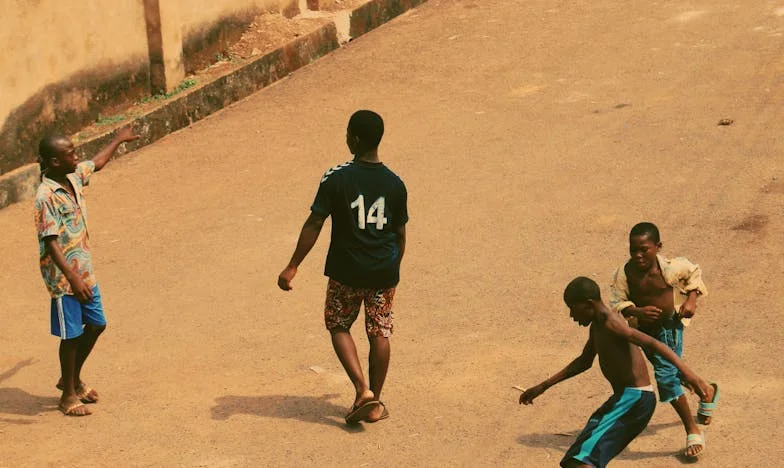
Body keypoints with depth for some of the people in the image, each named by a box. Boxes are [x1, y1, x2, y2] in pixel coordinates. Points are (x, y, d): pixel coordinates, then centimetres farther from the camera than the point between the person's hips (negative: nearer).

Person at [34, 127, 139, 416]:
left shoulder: (74, 177, 1)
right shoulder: (46, 197, -23)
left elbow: (97, 163, 23)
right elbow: (51, 243, -27)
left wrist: (118, 140, 35)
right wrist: (72, 278, -33)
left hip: (84, 271, 8)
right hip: (64, 278, -8)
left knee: (96, 325, 17)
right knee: (71, 335, 4)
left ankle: (72, 379, 37)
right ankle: (68, 395, 20)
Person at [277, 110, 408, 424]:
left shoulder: (336, 179, -14)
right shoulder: (395, 184, -4)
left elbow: (314, 225, -13)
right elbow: (400, 233, 5)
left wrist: (292, 267, -7)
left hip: (346, 271, -3)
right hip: (384, 272, 3)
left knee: (339, 326, 16)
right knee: (379, 333, 12)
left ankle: (363, 390, 1)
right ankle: (374, 403, 19)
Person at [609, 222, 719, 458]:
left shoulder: (670, 267, -19)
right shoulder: (624, 273, -17)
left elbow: (694, 273, 1)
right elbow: (616, 303, -16)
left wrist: (691, 299, -11)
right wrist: (636, 311, -34)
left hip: (669, 326, -4)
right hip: (644, 328, 4)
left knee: (665, 374, -16)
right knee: (672, 372, 21)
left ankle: (693, 431, -2)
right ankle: (707, 391, 54)